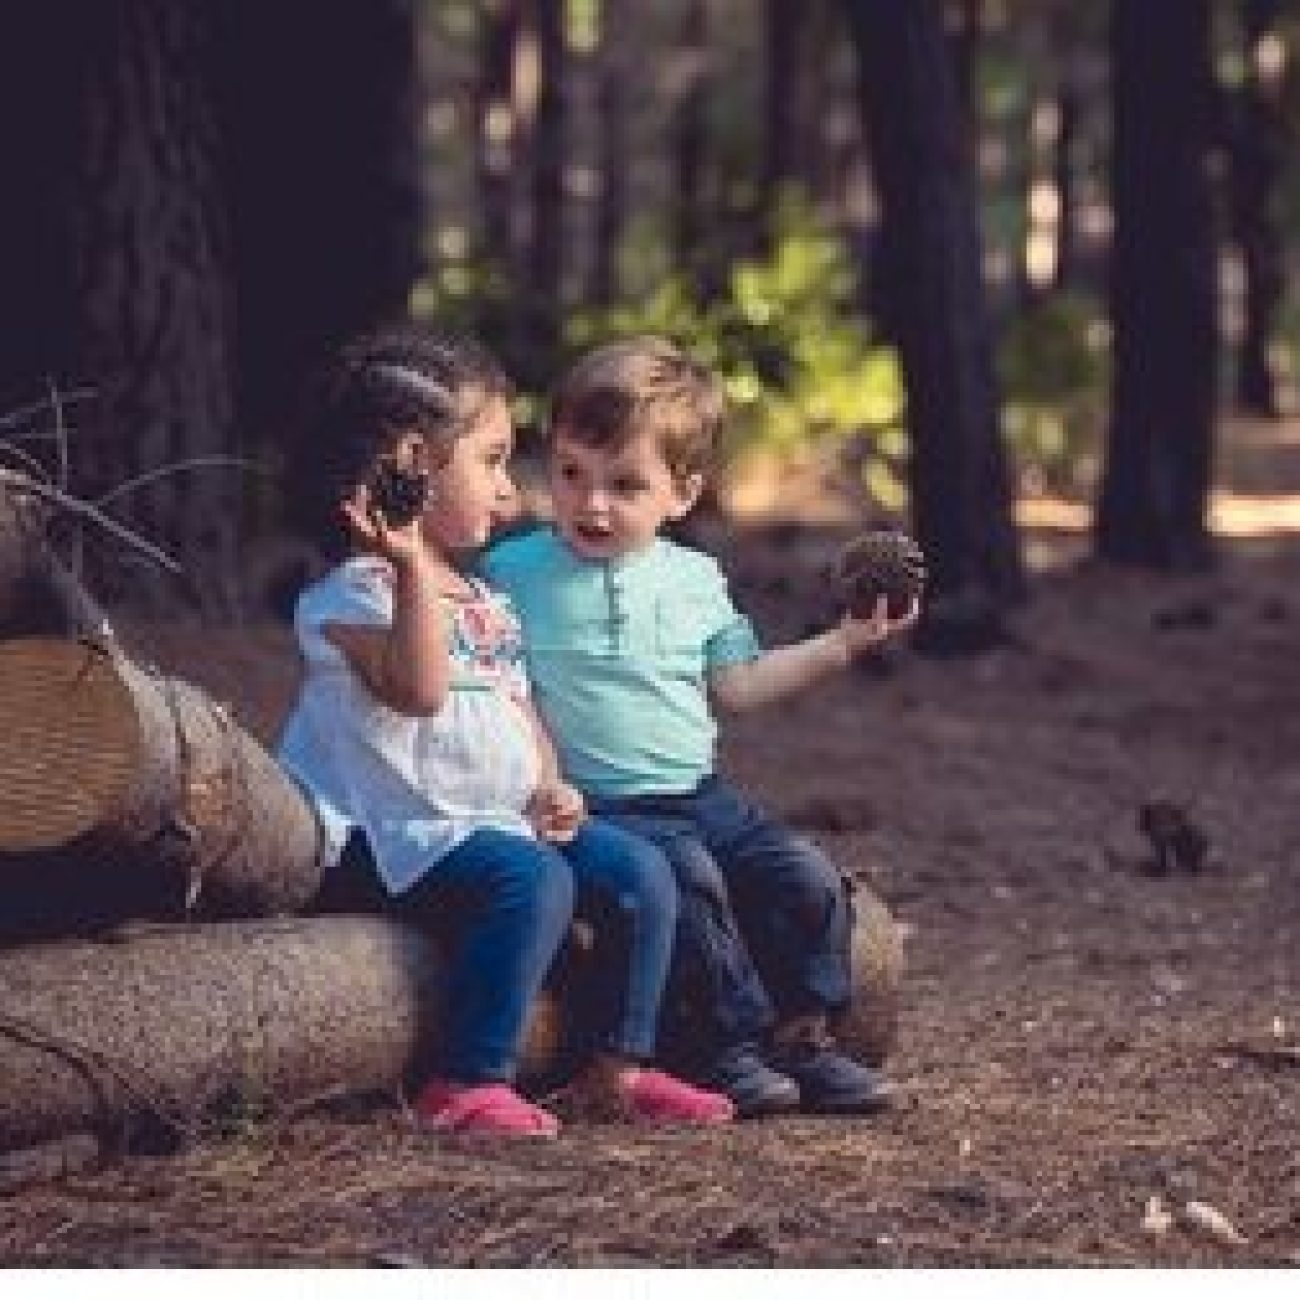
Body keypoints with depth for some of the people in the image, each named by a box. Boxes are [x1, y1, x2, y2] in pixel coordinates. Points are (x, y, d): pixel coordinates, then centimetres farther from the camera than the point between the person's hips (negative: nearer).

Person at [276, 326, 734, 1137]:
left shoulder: (485, 604, 20)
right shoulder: (356, 592, -10)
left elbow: (521, 712, 22)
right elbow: (418, 690, -27)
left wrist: (551, 790, 2)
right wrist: (411, 566, -32)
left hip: (503, 820, 9)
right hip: (406, 830, -9)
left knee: (642, 871, 0)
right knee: (534, 880, -32)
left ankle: (619, 1067, 7)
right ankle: (469, 1087, -29)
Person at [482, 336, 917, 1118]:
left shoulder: (694, 580, 11)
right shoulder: (514, 573, -2)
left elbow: (734, 685, 18)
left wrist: (843, 644, 15)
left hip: (699, 794, 5)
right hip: (598, 806, -5)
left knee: (807, 878, -9)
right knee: (686, 878, -30)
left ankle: (801, 1037, 3)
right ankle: (728, 1044, -18)